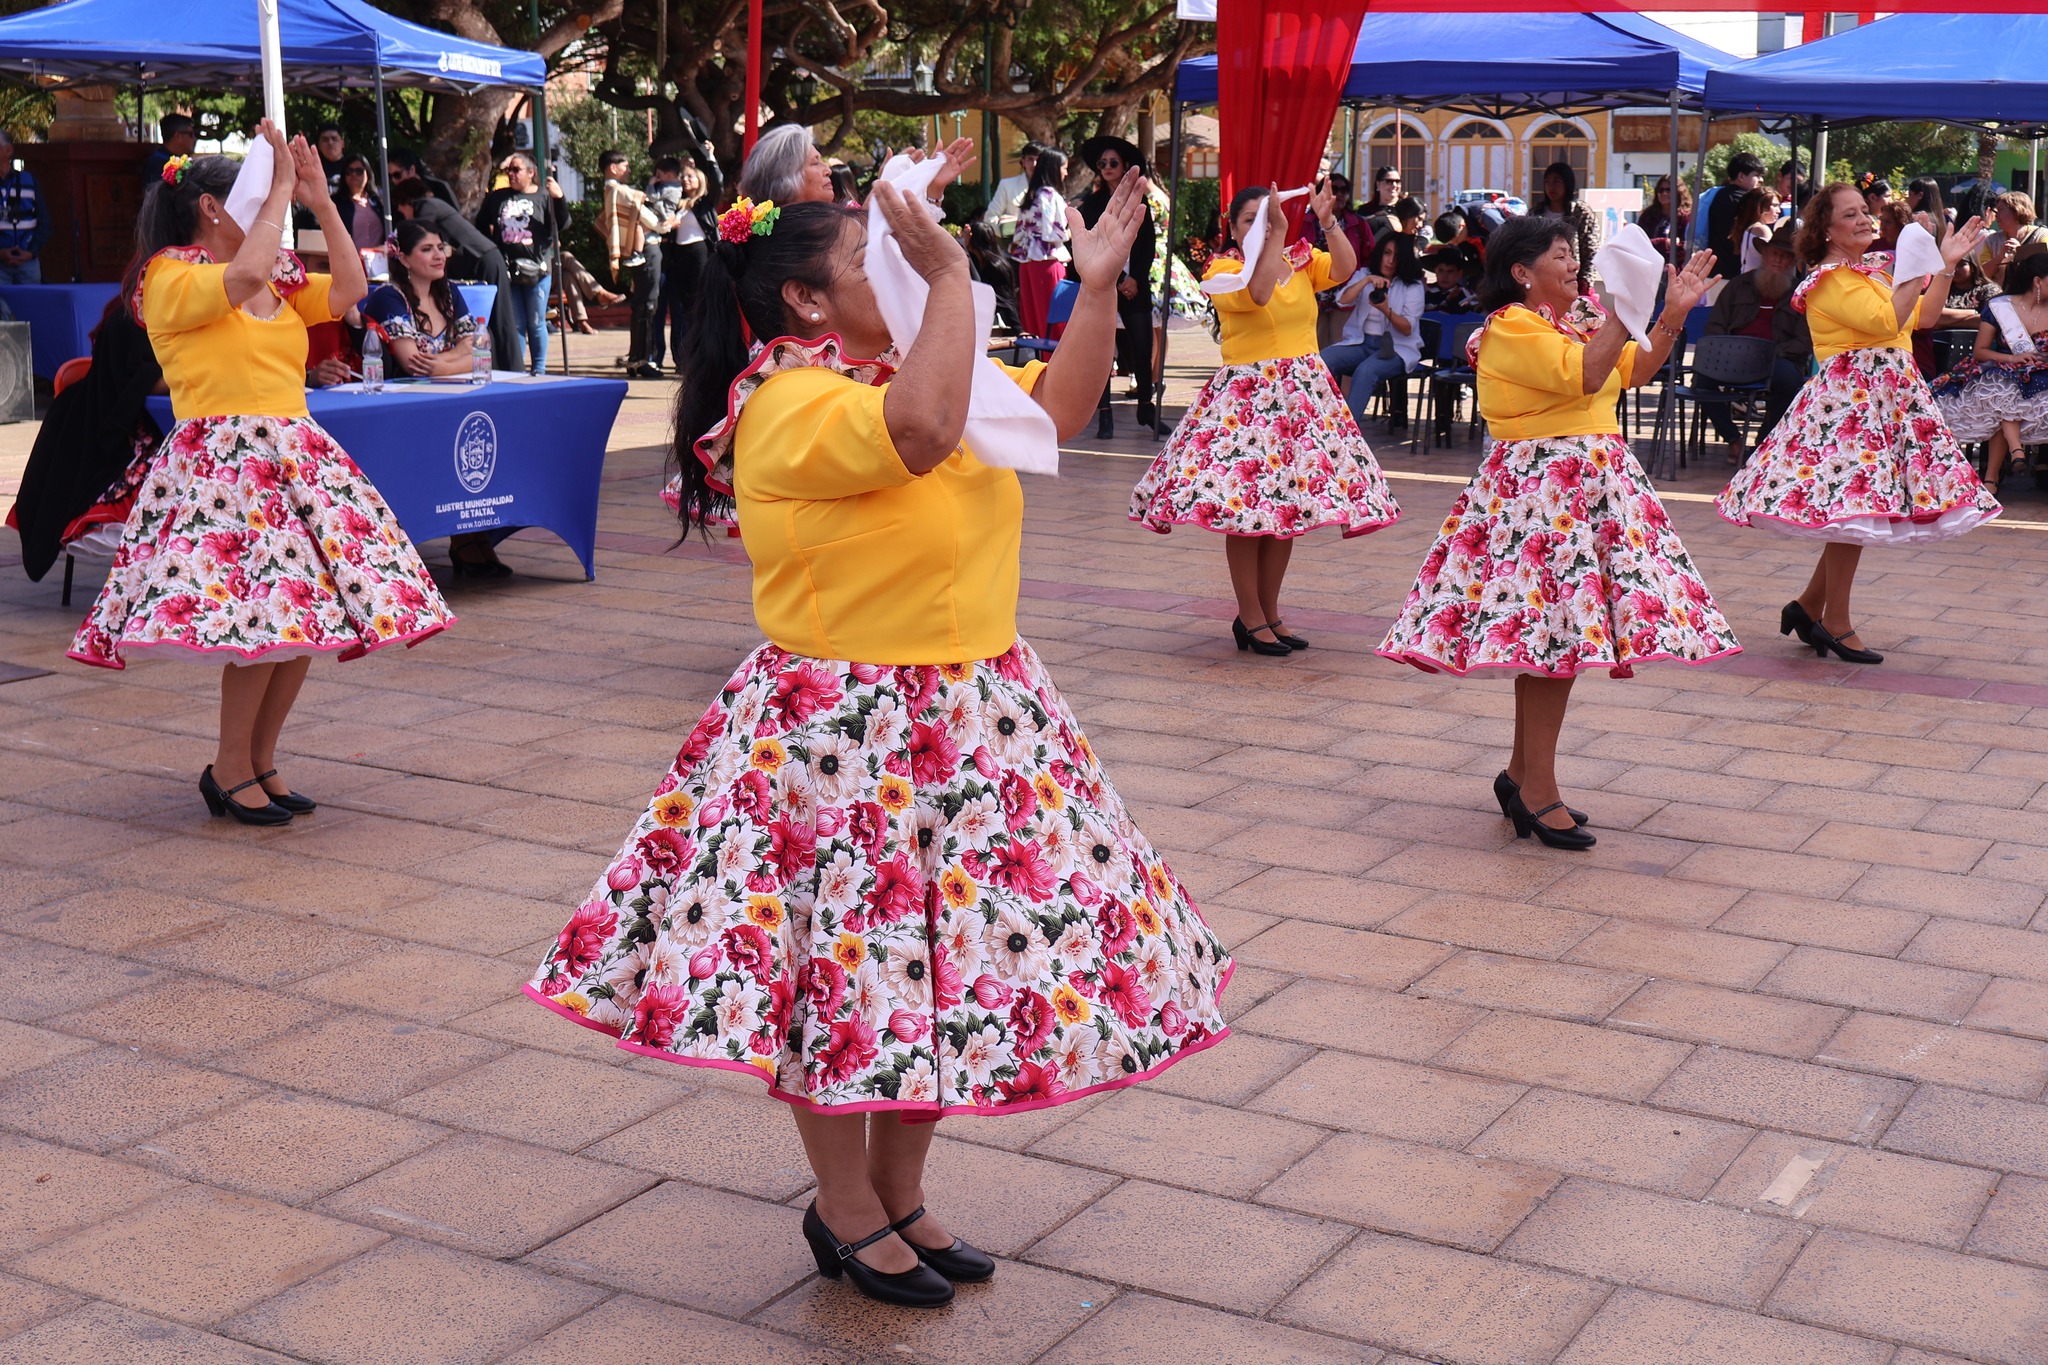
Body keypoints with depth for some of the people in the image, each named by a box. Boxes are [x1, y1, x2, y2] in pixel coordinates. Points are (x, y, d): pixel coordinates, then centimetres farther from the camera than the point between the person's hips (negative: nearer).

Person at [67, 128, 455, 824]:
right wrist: (281, 188, -11)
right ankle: (229, 768, 1)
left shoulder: (279, 280, 19)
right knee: (269, 614, -15)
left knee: (307, 613, 1)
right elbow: (244, 278, -21)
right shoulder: (170, 277, -3)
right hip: (222, 460, -7)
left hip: (296, 454, 7)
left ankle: (262, 760, 14)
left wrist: (321, 202, 7)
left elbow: (349, 290, 10)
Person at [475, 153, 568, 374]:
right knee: (515, 324, 7)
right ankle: (516, 372, 12)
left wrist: (558, 199, -21)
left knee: (536, 323, 5)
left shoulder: (543, 198, 2)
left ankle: (539, 371, 14)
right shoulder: (496, 198, 9)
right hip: (506, 270, 2)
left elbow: (563, 225, -8)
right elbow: (481, 228, 15)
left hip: (535, 270, -2)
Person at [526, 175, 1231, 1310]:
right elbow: (920, 431, -39)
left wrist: (1097, 285, 3)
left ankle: (902, 1193, 33)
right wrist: (949, 275, -32)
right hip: (844, 734, -8)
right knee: (846, 965, 5)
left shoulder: (917, 370, 9)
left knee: (948, 960, 15)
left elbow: (1059, 407, 14)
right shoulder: (794, 406, -19)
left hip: (972, 721, 9)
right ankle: (846, 1212, 25)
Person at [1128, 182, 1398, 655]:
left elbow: (1344, 268, -7)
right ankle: (1250, 617, 4)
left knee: (1288, 505, 7)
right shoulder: (1224, 269, -3)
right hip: (1247, 397, -5)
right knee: (1245, 504, -6)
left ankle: (1271, 612, 17)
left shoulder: (1301, 261, 11)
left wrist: (1328, 222, -16)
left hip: (1304, 394, 5)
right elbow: (1256, 291, -24)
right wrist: (1276, 234, -23)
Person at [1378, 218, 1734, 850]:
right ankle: (1538, 789, -6)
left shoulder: (1578, 318, 20)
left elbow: (1636, 371, 21)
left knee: (1554, 633, 8)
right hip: (1540, 487, -9)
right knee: (1553, 631, -12)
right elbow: (1584, 374, -22)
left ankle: (1521, 773, 16)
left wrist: (1673, 313, 11)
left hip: (1589, 485, 9)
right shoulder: (1511, 325, -10)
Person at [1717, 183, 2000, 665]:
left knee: (1854, 510, 7)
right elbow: (1885, 321, -24)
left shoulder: (1874, 269, 18)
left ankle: (1808, 606, 17)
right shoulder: (1829, 279, -12)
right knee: (1854, 502, -9)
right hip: (1851, 395, -9)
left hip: (1887, 397, 9)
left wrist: (1947, 263, 18)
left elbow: (1923, 316, 24)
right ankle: (1836, 623, -1)